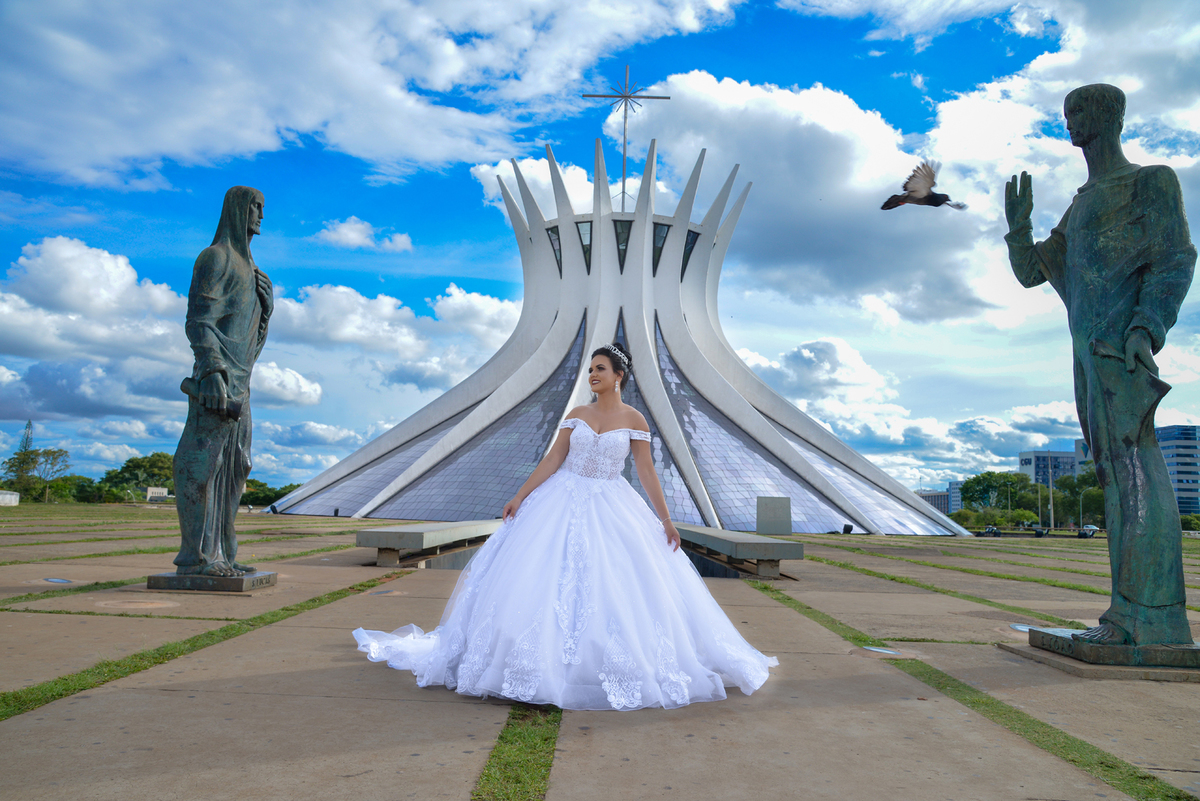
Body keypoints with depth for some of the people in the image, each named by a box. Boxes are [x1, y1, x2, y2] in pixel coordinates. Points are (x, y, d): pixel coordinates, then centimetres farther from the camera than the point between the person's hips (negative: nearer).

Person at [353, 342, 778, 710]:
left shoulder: (634, 419, -2)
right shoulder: (576, 414, 4)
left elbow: (646, 472, -2)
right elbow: (552, 460, 3)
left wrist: (666, 519, -5)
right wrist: (519, 496, -3)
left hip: (611, 509, -2)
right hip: (564, 502, 2)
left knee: (619, 587, -4)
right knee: (545, 580, -1)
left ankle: (618, 667, 15)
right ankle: (546, 661, 15)